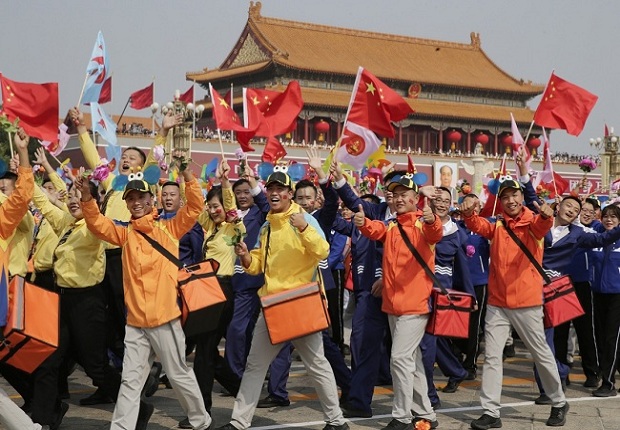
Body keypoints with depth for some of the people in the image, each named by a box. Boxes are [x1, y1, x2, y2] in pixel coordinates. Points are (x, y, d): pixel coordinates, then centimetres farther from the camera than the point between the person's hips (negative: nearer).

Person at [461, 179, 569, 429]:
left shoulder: (533, 222, -1)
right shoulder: (497, 226, 6)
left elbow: (543, 226, -24)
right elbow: (477, 225, -13)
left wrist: (547, 215, -49)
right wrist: (468, 213, -36)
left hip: (527, 302, -3)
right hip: (497, 303, 3)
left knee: (541, 354, 9)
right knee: (491, 356, 0)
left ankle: (559, 403, 28)